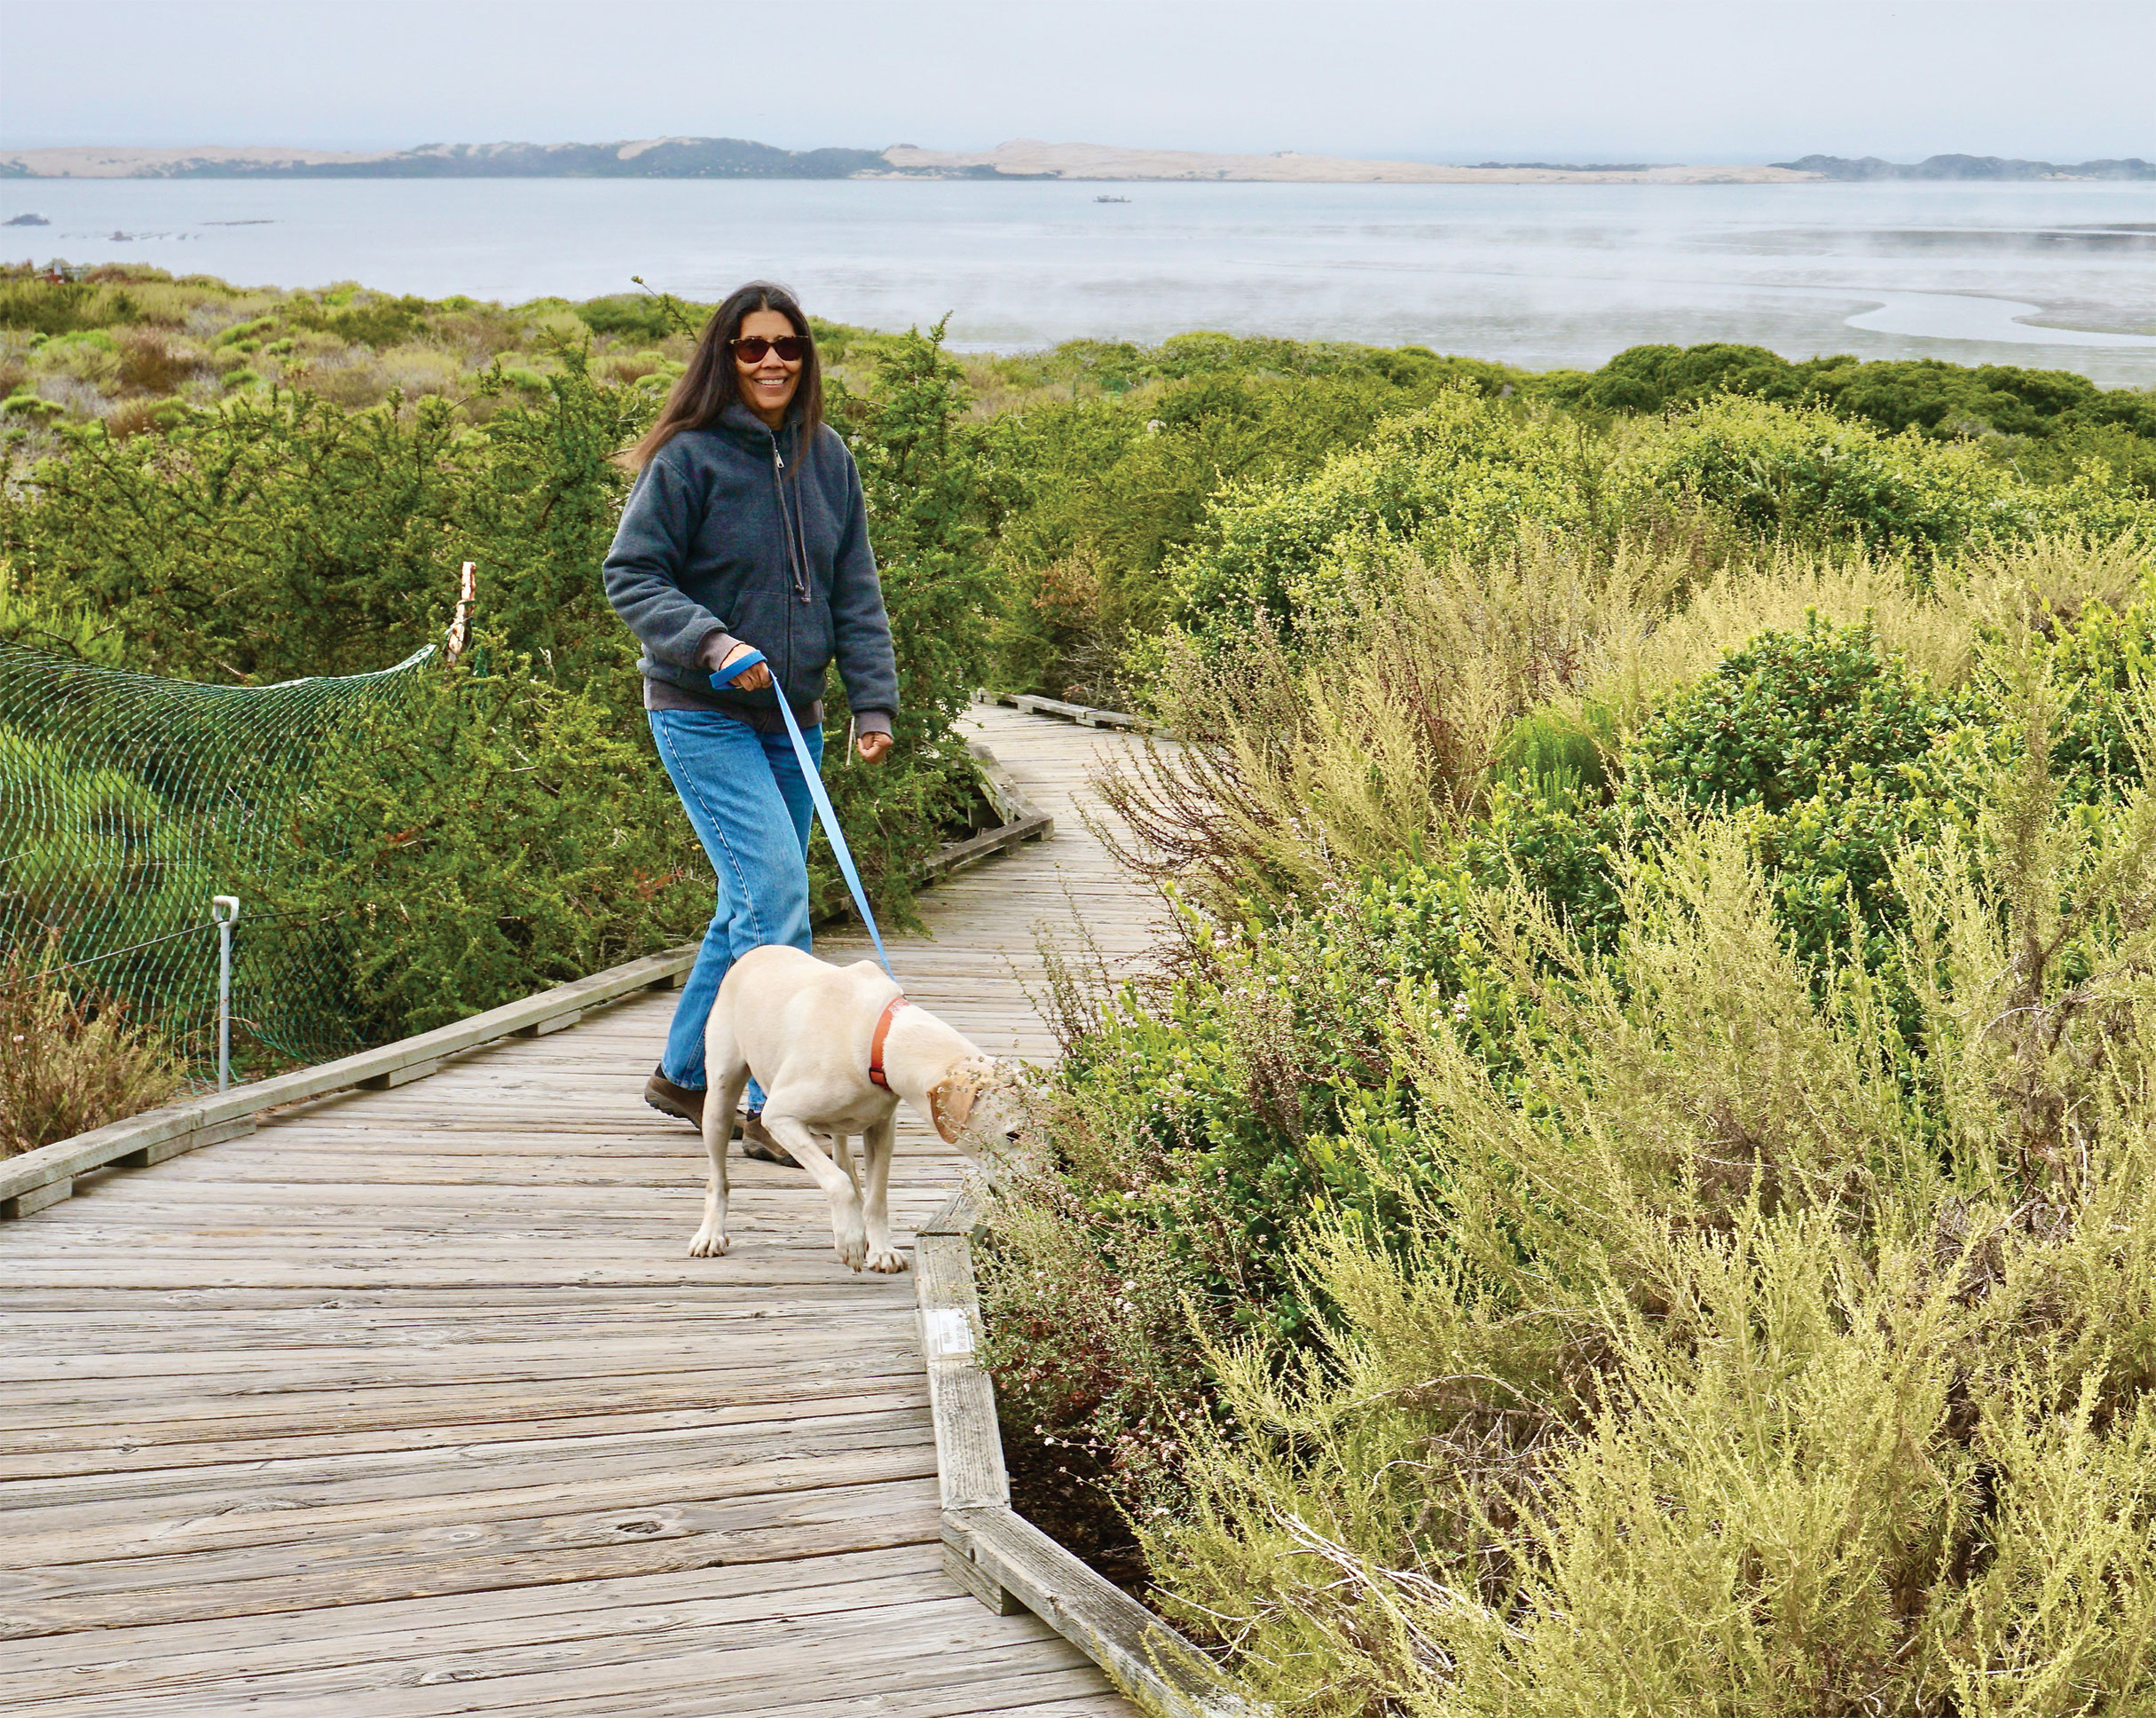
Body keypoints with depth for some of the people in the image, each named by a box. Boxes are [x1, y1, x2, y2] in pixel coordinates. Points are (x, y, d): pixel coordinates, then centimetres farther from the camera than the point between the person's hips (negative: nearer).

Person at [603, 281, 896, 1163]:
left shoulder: (826, 457, 7)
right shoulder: (688, 457, -9)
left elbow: (854, 591, 10)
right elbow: (631, 575, -9)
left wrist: (874, 700, 2)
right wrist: (710, 642, -23)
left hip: (791, 717, 6)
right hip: (703, 716, -6)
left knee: (752, 902, 11)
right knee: (774, 891, -16)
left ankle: (684, 1073, 28)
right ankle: (774, 1106, -12)